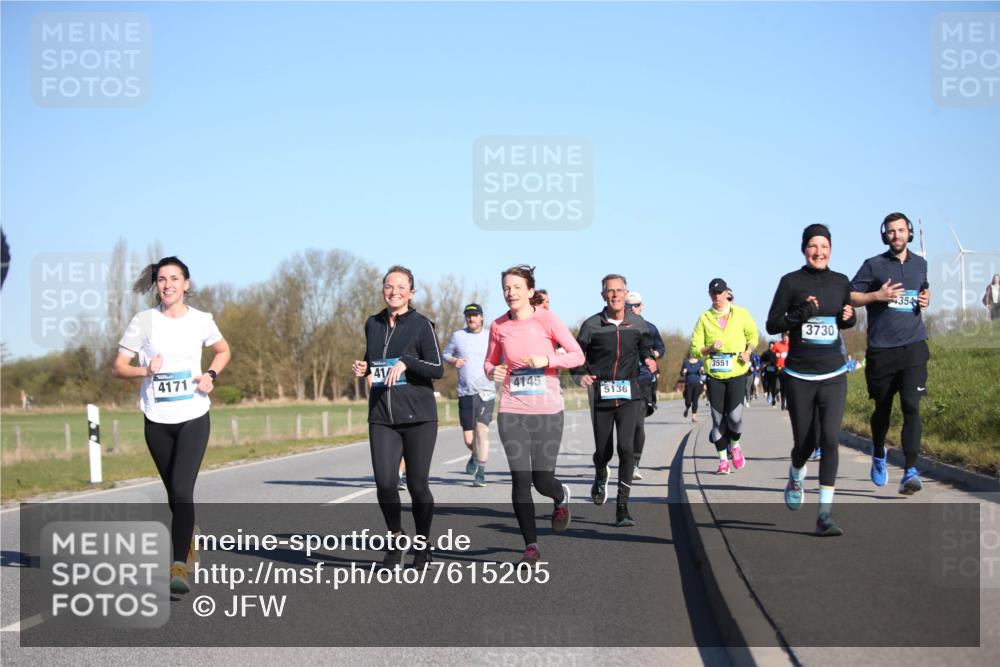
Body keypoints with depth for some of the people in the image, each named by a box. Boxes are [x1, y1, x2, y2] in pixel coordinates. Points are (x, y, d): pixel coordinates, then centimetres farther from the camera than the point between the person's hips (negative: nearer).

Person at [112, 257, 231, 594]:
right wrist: (145, 370, -21)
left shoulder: (201, 321, 0)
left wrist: (211, 375, 0)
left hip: (194, 417, -1)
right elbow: (118, 367, -1)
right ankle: (188, 543, 41)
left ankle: (179, 567, -20)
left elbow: (223, 351, 19)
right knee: (174, 494, 14)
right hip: (157, 420, 2)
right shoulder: (144, 321, -3)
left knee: (182, 490, -18)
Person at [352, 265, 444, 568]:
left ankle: (423, 544, 23)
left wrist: (406, 362, -21)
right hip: (381, 417, 3)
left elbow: (438, 369, -8)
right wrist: (363, 368, 6)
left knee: (417, 484, 2)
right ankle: (395, 538, 13)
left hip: (418, 416, -3)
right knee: (385, 483, -11)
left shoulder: (422, 325, -3)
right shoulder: (372, 324, 11)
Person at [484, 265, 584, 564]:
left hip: (547, 411, -2)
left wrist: (546, 360, -20)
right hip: (512, 411, 2)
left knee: (543, 480, 0)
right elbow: (489, 362, 18)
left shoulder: (546, 319, -5)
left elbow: (578, 355, -5)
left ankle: (562, 497, 38)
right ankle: (531, 545, 5)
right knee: (520, 479, -5)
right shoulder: (499, 326, 5)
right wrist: (493, 372, -5)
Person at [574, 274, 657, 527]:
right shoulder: (591, 325, -1)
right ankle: (600, 477, 46)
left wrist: (650, 361, -4)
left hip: (630, 395, 0)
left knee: (626, 447, -15)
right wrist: (581, 374, -13)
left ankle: (622, 508, -9)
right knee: (603, 451, 7)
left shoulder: (638, 324, 4)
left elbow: (645, 349, 18)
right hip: (601, 394, 0)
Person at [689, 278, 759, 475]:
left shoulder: (741, 314, 2)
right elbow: (695, 349, 4)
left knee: (735, 415, -12)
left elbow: (753, 335, 17)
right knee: (718, 418, 1)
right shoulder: (704, 318, 2)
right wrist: (709, 349, -16)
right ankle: (723, 459, 13)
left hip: (737, 372, -1)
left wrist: (748, 352, -1)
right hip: (714, 375, 1)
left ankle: (735, 445, 18)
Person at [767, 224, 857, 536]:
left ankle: (825, 515, -12)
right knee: (805, 442, 6)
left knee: (830, 439, -12)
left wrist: (848, 317, -2)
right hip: (799, 376, -1)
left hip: (833, 376, 2)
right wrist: (801, 314, -18)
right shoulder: (791, 282, -3)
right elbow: (772, 324, -2)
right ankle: (795, 478, 43)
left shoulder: (841, 282, 6)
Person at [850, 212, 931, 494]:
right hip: (881, 349, -1)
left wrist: (926, 300, 8)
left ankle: (910, 472, -18)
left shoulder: (920, 264, 12)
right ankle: (879, 455, 39)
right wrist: (878, 295, -14)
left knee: (911, 406, -13)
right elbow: (849, 296, 1)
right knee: (882, 409, 11)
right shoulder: (873, 265, 2)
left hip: (913, 346, 1)